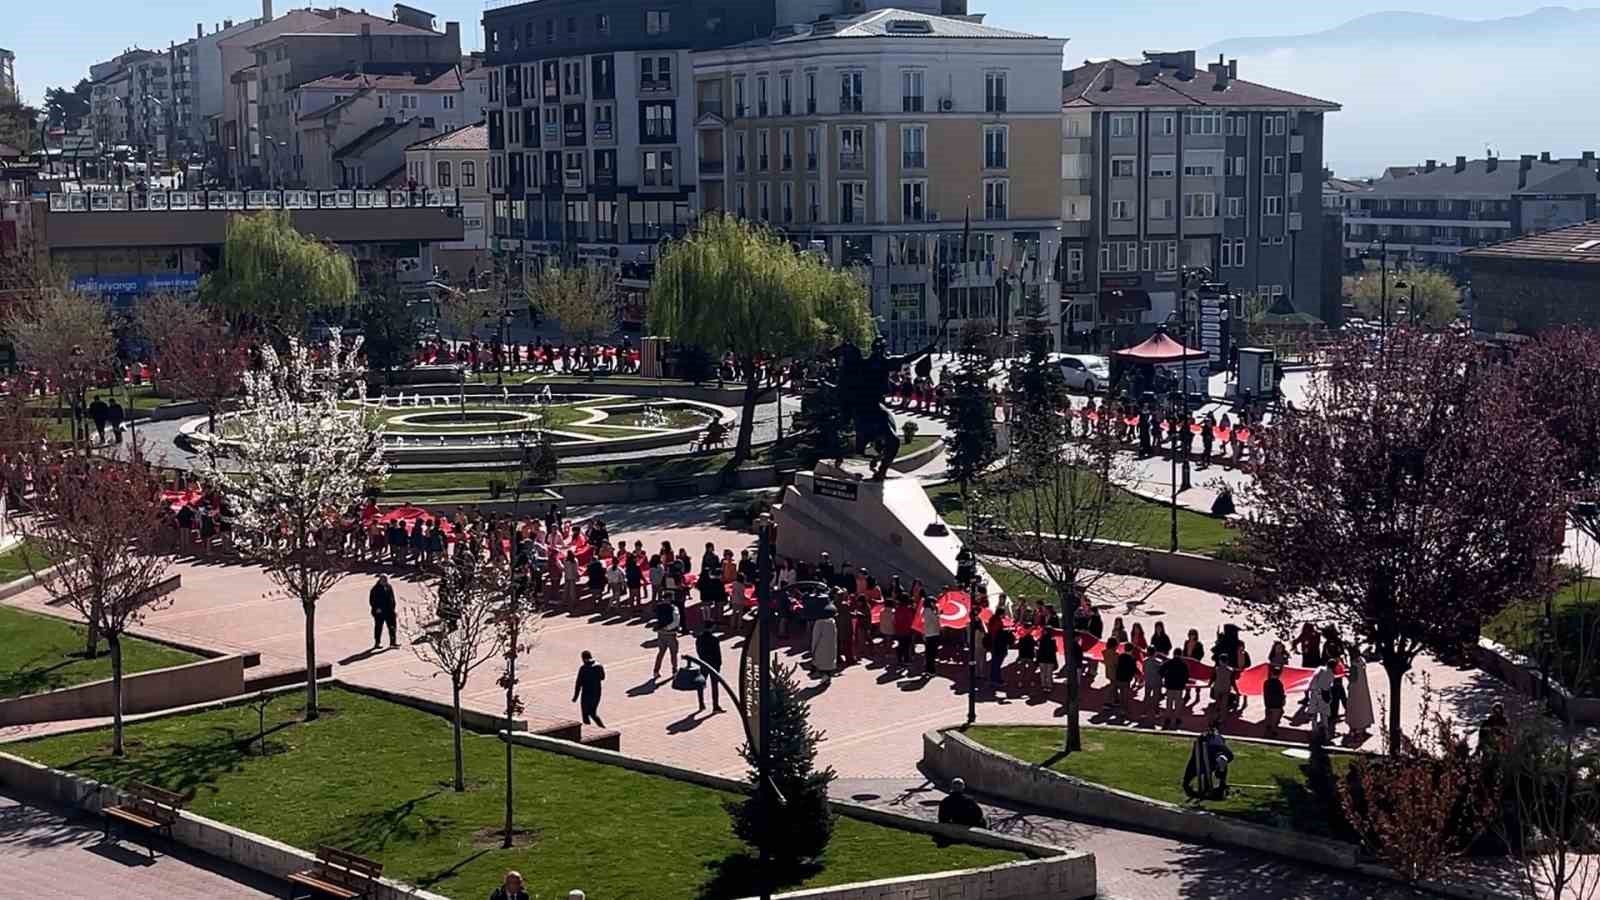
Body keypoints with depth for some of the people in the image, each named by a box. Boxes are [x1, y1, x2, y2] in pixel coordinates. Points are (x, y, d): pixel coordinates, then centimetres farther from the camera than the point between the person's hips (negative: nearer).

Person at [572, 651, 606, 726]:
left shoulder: (583, 668, -17)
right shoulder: (599, 666, -2)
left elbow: (578, 683, -14)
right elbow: (602, 677, 15)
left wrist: (575, 696, -5)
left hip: (587, 694, -6)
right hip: (597, 694, 6)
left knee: (586, 714, 8)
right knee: (593, 713, 19)